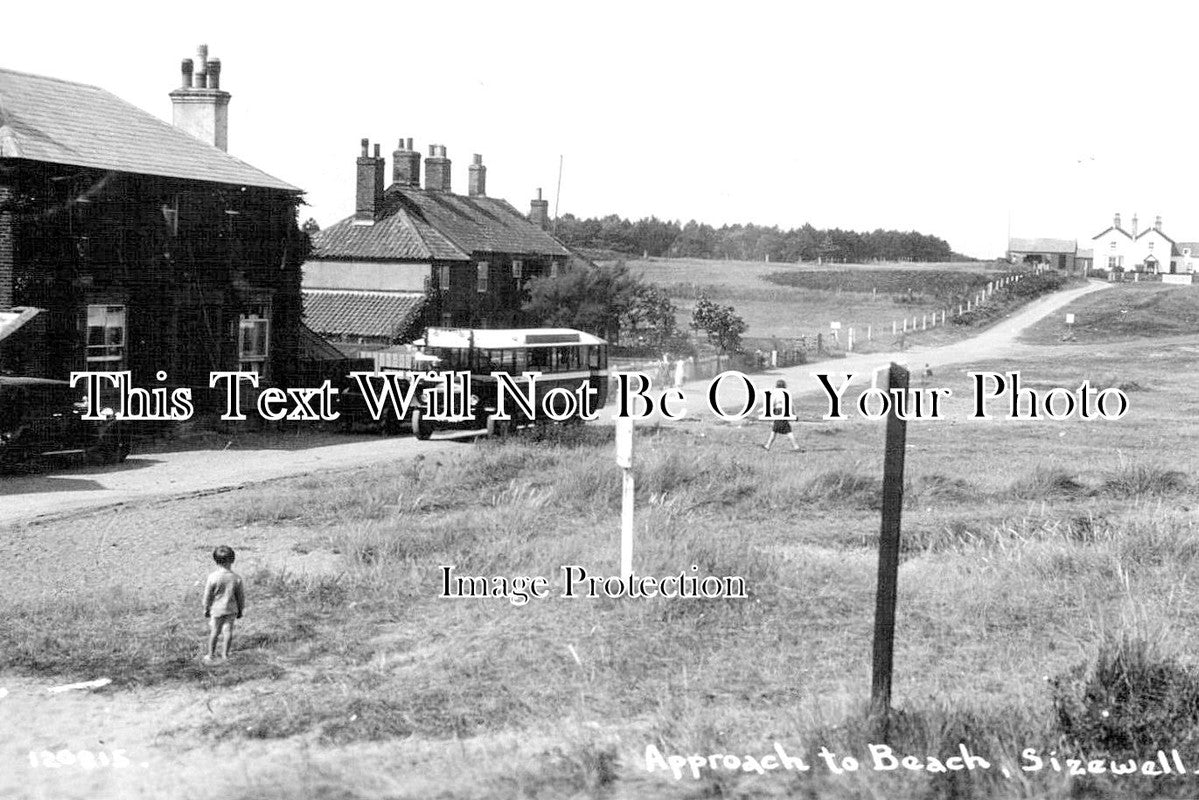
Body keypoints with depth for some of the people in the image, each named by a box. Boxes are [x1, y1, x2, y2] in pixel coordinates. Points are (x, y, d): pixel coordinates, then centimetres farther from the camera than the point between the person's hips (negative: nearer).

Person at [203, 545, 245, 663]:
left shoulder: (213, 577, -16)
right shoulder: (236, 578, -10)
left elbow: (207, 595, -8)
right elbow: (240, 595, 0)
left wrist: (206, 609, 7)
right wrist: (240, 610, 14)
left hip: (216, 609, -1)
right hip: (231, 609, 1)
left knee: (214, 632, 11)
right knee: (228, 631, 10)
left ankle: (211, 655, 21)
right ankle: (225, 654, 16)